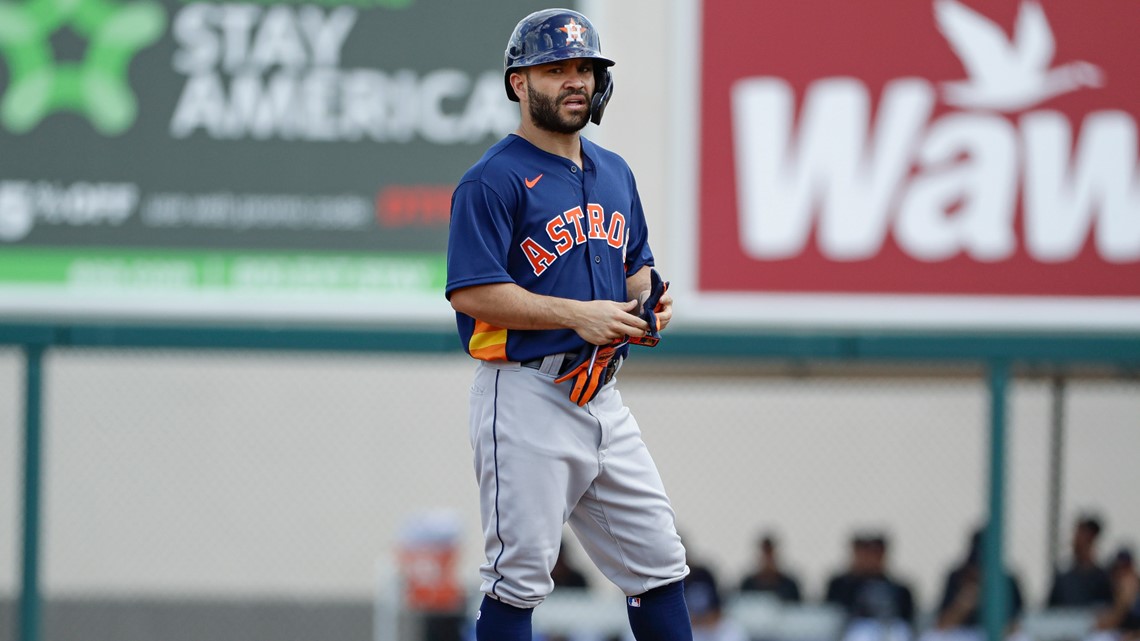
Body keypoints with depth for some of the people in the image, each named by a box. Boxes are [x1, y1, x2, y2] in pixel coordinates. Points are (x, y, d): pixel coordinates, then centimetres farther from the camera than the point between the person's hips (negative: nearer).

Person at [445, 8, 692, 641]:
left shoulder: (614, 173, 16)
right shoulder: (493, 180, -9)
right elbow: (471, 293, -17)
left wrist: (648, 302, 2)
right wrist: (577, 315, -22)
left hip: (600, 395, 8)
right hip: (526, 398, -8)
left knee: (658, 563, 7)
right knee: (519, 575, -5)